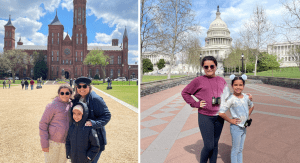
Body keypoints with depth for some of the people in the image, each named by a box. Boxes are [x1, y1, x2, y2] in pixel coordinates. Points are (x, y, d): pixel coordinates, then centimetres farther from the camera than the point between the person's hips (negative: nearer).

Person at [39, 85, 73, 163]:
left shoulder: (71, 105, 6)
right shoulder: (53, 105, -11)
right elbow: (43, 124, -10)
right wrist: (44, 144, -13)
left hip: (65, 143, 5)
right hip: (52, 142, -5)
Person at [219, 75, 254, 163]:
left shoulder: (246, 97, 0)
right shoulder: (231, 99, -20)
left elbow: (252, 106, 22)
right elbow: (221, 113, -28)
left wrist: (247, 116, 11)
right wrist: (230, 120, -17)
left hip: (244, 127, 6)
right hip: (236, 127, -6)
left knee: (240, 149, 19)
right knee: (235, 150, 7)